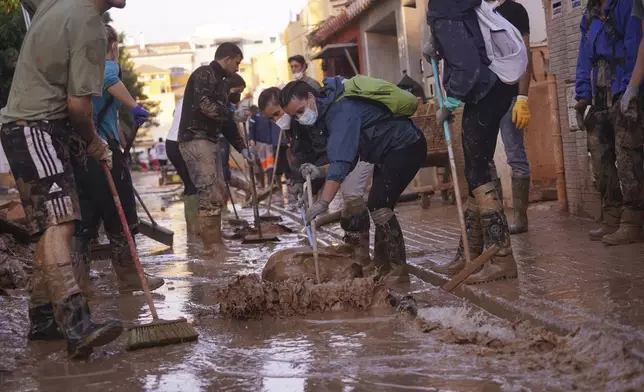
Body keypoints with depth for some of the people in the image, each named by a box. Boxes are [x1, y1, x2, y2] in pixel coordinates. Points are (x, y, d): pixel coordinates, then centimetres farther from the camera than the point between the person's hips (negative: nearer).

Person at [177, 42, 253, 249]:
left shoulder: (220, 83, 23)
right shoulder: (204, 74, -7)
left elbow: (223, 121, 25)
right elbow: (203, 104, -23)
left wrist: (242, 148, 22)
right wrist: (232, 114, -14)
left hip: (209, 141, 10)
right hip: (195, 140, -10)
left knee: (219, 193, 11)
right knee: (211, 195, -14)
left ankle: (214, 243, 18)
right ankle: (213, 245, -13)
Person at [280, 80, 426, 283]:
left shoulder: (342, 111, -26)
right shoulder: (329, 111, 7)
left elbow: (342, 159, -37)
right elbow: (347, 158, 6)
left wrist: (323, 202, -43)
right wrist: (321, 171, -12)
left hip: (406, 146, -11)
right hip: (389, 152, 11)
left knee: (378, 206, -18)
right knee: (378, 206, 14)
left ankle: (398, 272, -14)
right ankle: (382, 267, 21)